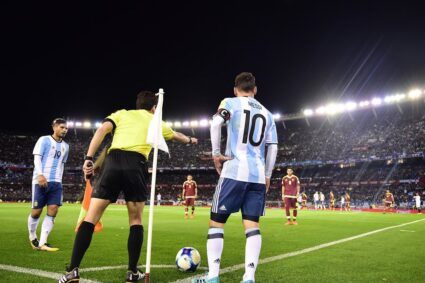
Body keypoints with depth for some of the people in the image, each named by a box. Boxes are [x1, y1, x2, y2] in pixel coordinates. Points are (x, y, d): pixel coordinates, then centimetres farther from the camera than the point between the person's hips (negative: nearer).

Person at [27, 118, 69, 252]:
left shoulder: (65, 146, 18)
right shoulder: (44, 140, 0)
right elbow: (37, 158, -8)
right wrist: (40, 175, -22)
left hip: (56, 182, 5)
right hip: (41, 180, -5)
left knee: (53, 210, -7)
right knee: (36, 211, 2)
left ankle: (42, 243, -5)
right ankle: (32, 238, 25)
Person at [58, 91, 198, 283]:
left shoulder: (121, 113, 23)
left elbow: (102, 130, 3)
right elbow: (176, 135, 46)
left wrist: (89, 158, -2)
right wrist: (189, 140, 68)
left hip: (113, 162, 1)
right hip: (136, 166, 0)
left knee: (91, 218, 5)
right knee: (135, 220, 15)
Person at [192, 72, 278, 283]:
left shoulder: (231, 103, 6)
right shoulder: (267, 113, 19)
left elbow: (216, 123, -15)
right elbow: (273, 147, 14)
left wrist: (216, 153, -7)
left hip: (235, 171, -4)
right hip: (258, 175, 4)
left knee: (216, 221, 4)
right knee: (252, 225, 5)